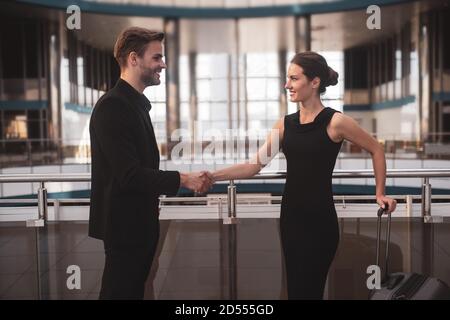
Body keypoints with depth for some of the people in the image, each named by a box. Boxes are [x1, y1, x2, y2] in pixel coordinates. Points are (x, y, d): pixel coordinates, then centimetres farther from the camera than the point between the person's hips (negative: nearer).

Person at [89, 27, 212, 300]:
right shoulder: (112, 106, -20)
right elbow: (128, 174, -26)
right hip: (124, 224, -9)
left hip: (138, 221, 9)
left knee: (133, 290, 19)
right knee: (120, 292, 3)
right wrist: (183, 179, -22)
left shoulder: (135, 103, 11)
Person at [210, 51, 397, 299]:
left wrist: (380, 193, 6)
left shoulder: (335, 122, -10)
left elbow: (376, 150, 3)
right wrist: (213, 176, -10)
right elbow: (254, 165, 0)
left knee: (307, 291, -2)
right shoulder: (285, 124, 4)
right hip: (291, 217, 5)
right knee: (294, 289, 14)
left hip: (320, 220, -5)